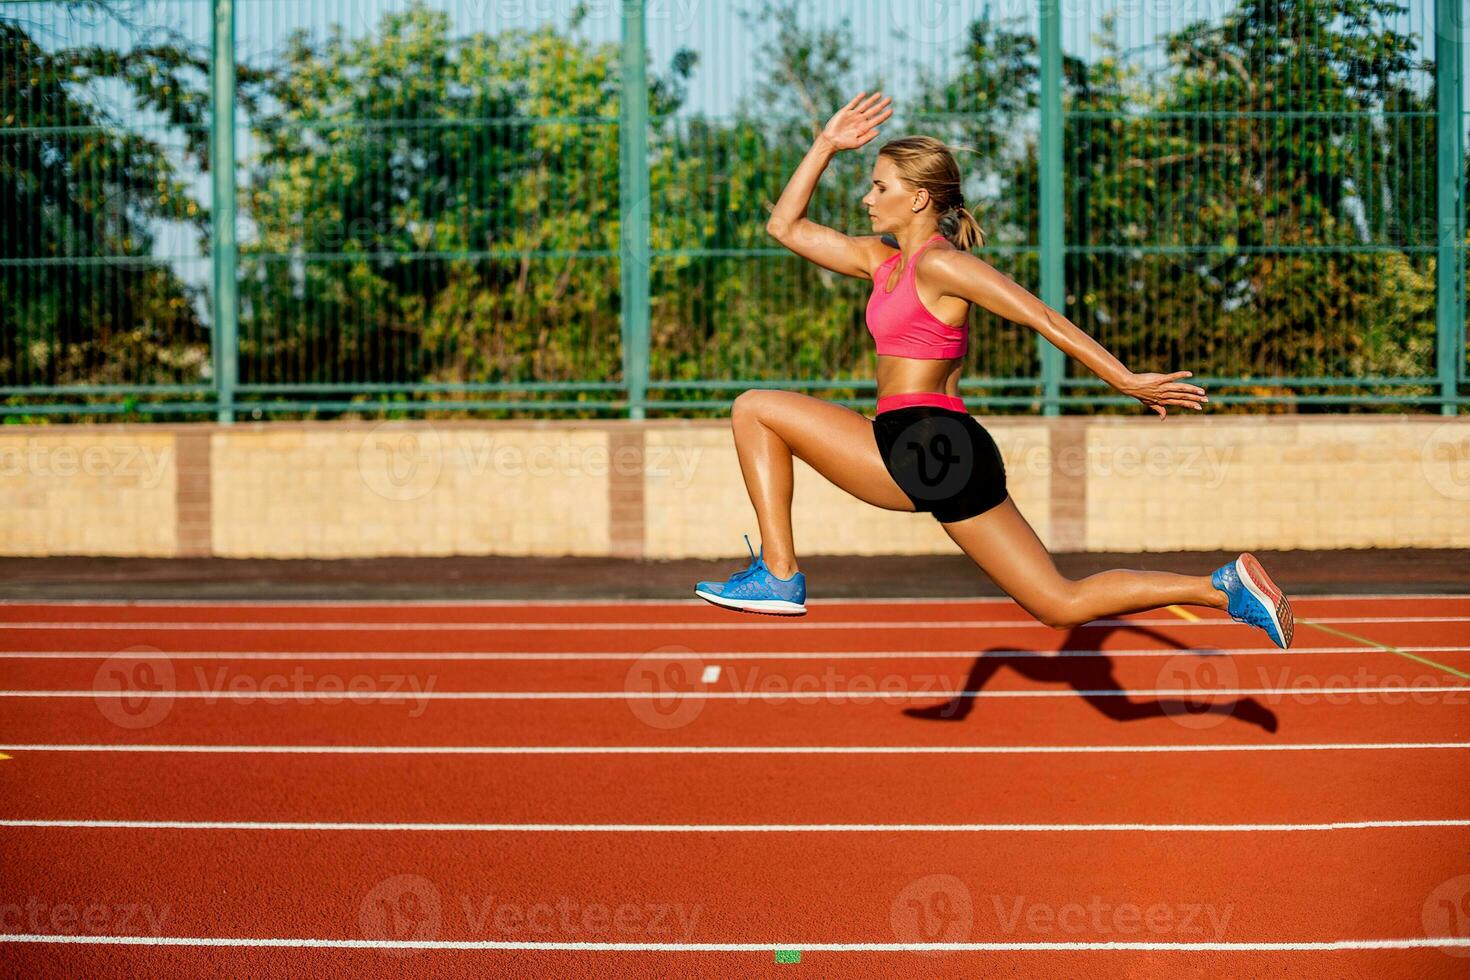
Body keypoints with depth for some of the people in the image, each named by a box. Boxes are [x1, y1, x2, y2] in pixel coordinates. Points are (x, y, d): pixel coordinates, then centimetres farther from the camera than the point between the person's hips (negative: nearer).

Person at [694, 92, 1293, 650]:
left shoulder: (938, 264, -6)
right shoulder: (882, 261, 19)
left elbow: (1043, 318, -9)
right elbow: (786, 226, 27)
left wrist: (1126, 381, -12)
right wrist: (826, 144, 21)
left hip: (924, 446, -9)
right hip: (916, 456, 9)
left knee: (755, 409, 1)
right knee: (1063, 606, 6)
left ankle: (779, 576, -3)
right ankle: (1224, 587, 4)